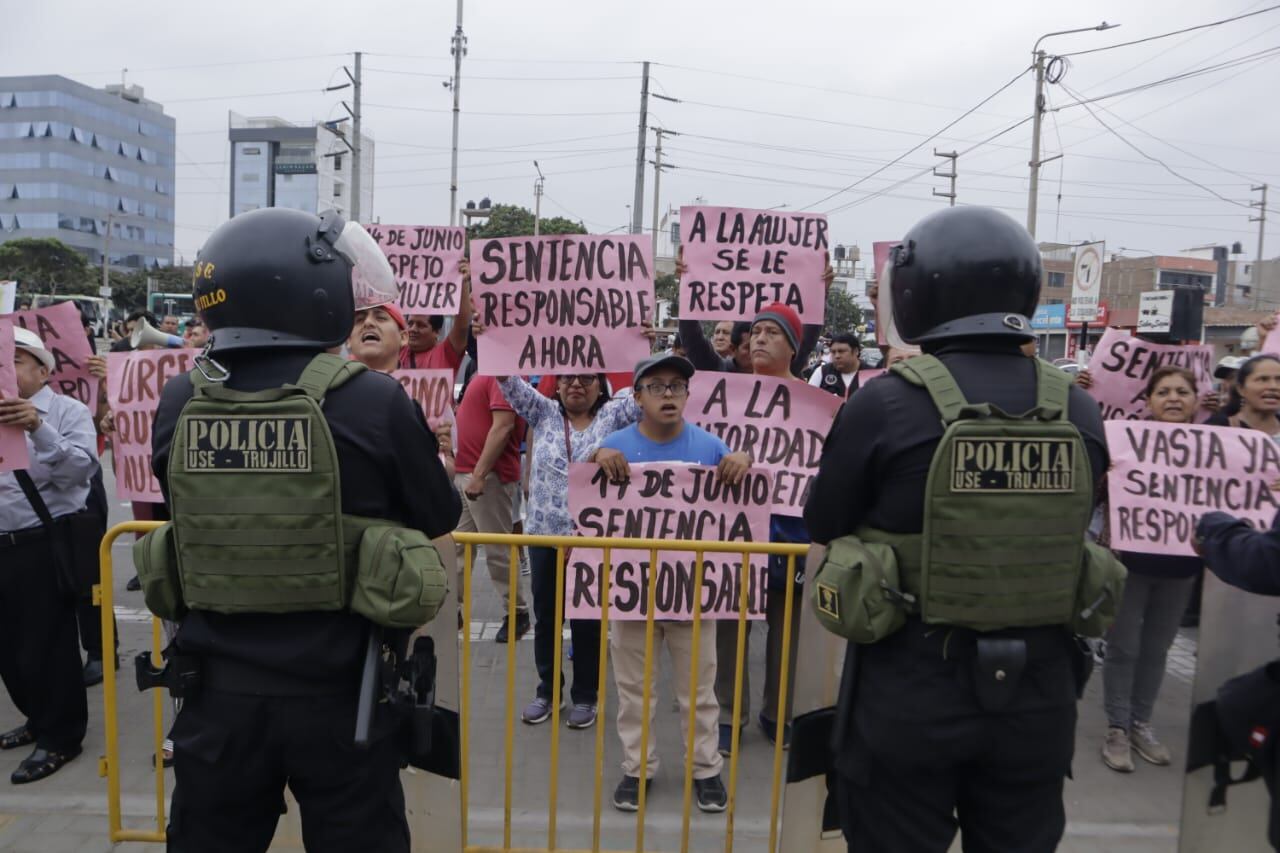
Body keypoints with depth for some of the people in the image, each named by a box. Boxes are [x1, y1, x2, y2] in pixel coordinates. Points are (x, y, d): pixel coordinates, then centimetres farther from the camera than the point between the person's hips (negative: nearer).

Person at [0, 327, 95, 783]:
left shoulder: (68, 411, -4)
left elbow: (81, 469, -20)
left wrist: (39, 430, -32)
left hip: (49, 544, -7)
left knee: (48, 643, -1)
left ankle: (60, 737, 16)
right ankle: (40, 718, 37)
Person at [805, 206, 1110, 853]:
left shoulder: (886, 403, -18)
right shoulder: (1078, 411, -5)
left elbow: (823, 525, -7)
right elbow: (1073, 533, 8)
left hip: (911, 691, -3)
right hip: (1038, 692, 4)